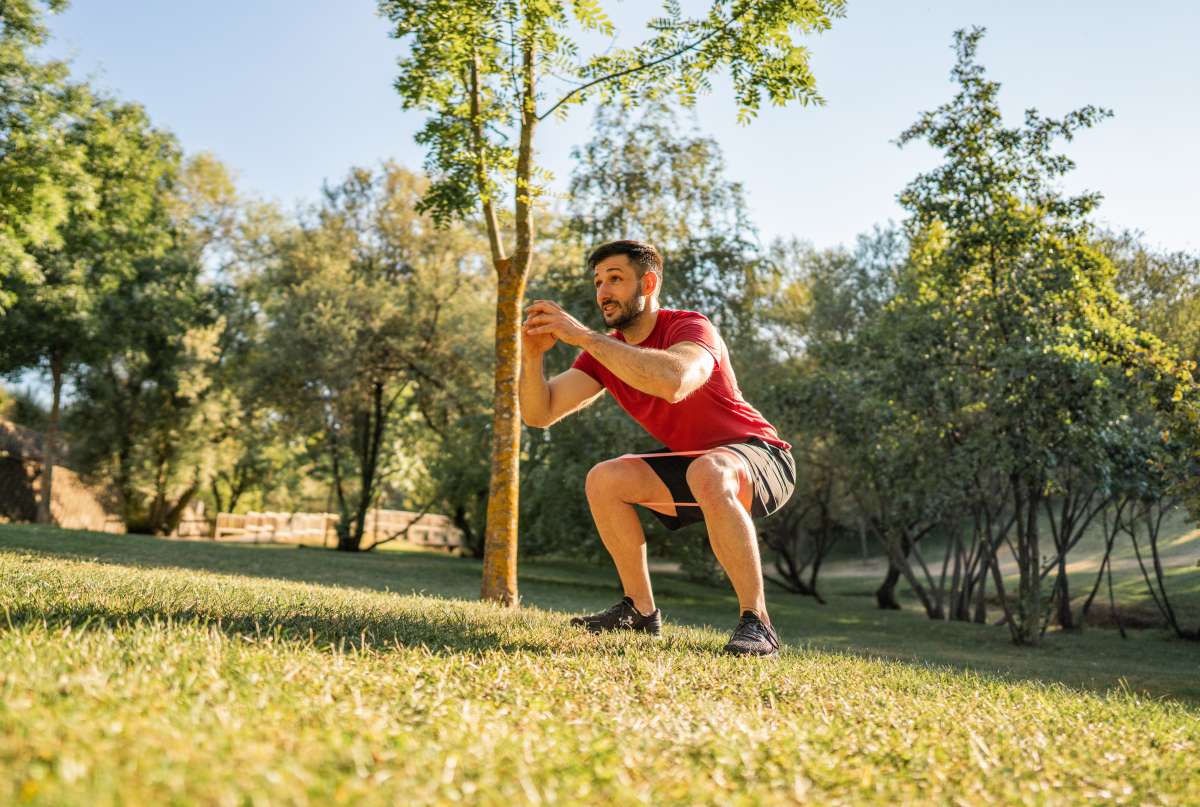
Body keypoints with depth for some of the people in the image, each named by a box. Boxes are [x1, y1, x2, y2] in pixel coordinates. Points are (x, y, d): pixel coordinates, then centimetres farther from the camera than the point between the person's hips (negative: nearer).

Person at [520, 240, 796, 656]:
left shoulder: (690, 327, -22)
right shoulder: (605, 350, -1)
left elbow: (674, 382, -47)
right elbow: (539, 414, -7)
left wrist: (585, 336, -42)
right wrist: (532, 355, -26)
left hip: (760, 456, -7)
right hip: (694, 464, 7)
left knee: (708, 474, -38)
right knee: (603, 480, -6)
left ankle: (756, 621, -29)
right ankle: (640, 610, 3)